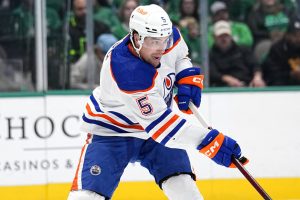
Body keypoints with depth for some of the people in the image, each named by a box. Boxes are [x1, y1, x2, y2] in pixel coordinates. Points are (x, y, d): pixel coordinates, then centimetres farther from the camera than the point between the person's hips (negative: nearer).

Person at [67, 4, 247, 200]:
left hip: (155, 129, 6)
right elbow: (158, 122, -37)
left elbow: (180, 56, 13)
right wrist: (209, 141, -42)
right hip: (112, 131, -6)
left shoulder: (169, 37, -15)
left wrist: (188, 78, -9)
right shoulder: (124, 69, -36)